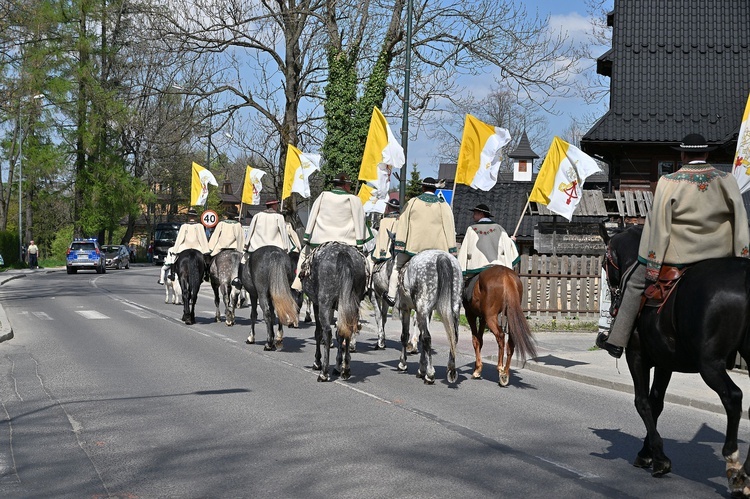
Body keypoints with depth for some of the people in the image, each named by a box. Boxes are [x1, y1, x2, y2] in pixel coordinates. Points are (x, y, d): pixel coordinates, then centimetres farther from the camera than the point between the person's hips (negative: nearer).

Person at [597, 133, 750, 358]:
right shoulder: (727, 180, 0)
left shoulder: (669, 182, -9)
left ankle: (616, 341, 13)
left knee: (636, 284, 11)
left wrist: (652, 265, -8)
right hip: (721, 253, 3)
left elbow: (658, 224, -11)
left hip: (680, 253, -3)